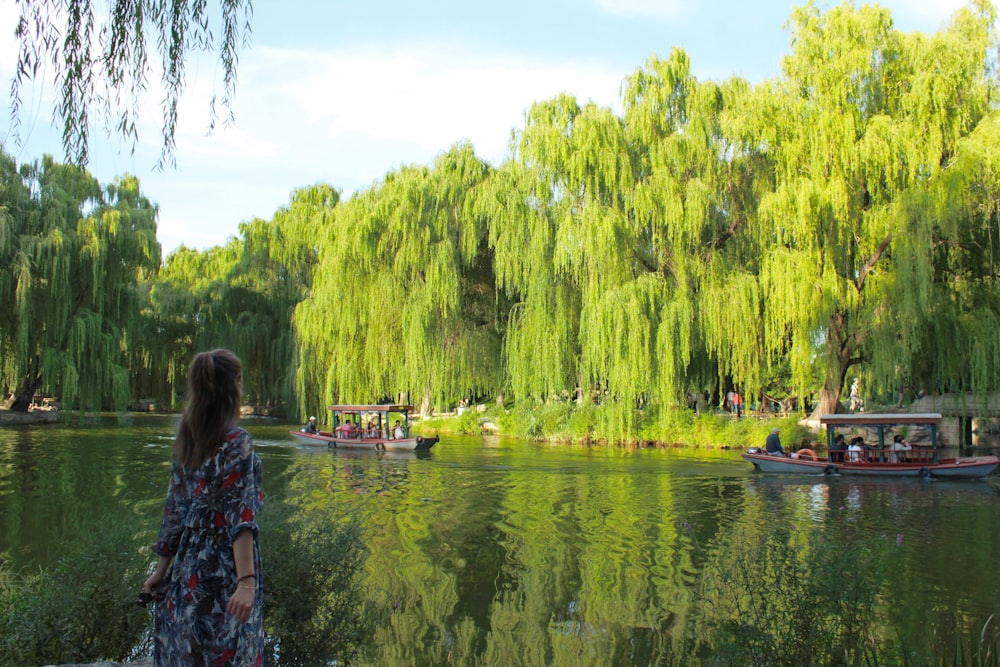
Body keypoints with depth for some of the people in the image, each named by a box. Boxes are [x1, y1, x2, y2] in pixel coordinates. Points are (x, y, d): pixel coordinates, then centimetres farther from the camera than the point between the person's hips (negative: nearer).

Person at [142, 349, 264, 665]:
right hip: (225, 567, -7)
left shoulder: (186, 440, 6)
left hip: (188, 566, 7)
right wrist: (247, 581, -26)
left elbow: (174, 511, 9)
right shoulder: (236, 442, -13)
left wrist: (162, 568, 15)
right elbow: (240, 515, -21)